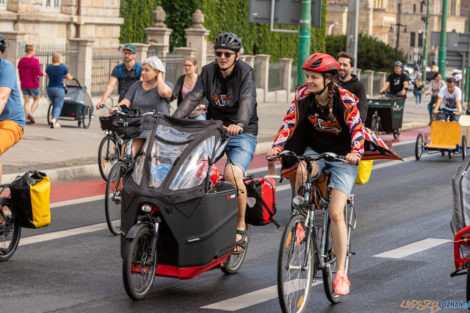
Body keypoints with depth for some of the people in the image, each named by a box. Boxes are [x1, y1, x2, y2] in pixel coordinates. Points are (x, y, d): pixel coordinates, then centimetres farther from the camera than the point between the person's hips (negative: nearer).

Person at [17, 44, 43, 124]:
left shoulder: (21, 60, 1)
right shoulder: (35, 61, -14)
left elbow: (19, 72, 8)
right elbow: (39, 73, -13)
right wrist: (43, 74, 9)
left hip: (24, 84, 4)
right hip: (33, 84, -4)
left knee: (26, 101, 7)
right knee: (36, 100, 13)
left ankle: (27, 119, -1)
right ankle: (30, 113, -9)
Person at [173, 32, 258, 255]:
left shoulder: (245, 72, -11)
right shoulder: (208, 72, 2)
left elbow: (247, 100, -28)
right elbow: (193, 97, -9)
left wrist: (239, 124, -48)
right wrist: (173, 120, -26)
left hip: (243, 133, -5)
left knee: (233, 174, -28)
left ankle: (240, 226, -11)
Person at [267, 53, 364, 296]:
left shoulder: (345, 99, -20)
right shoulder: (303, 95, -10)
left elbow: (357, 129, -19)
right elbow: (289, 121, -9)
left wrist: (355, 152, -37)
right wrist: (277, 146, -24)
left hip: (342, 156, -3)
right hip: (314, 149, 3)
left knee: (335, 213, -14)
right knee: (302, 170, -35)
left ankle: (341, 273, -7)